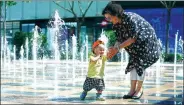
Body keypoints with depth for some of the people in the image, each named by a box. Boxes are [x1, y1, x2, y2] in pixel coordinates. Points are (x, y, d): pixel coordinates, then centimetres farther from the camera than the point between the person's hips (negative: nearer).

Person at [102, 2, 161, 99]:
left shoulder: (130, 18, -31)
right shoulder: (116, 24, -7)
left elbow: (133, 38, -29)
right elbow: (119, 39, -4)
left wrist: (117, 48, -29)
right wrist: (113, 50, -22)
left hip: (146, 40, -7)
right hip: (135, 45, 8)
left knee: (140, 64, -8)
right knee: (133, 64, 2)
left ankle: (139, 89, 2)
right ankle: (132, 90, 5)